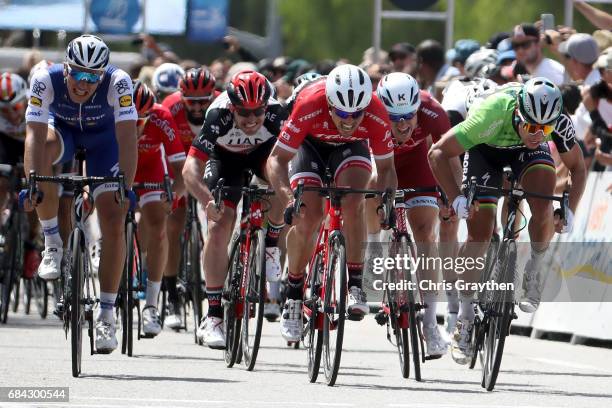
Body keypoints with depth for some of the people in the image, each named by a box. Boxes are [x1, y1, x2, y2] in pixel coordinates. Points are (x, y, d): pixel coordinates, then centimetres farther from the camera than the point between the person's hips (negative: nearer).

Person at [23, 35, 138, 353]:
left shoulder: (117, 82, -34)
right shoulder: (46, 80, -33)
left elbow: (127, 138, -37)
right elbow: (35, 135, -37)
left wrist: (126, 188, -46)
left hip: (102, 136, 0)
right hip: (62, 128, 0)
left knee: (114, 222, -13)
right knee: (43, 150, -37)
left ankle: (106, 313, -3)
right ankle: (52, 241, -18)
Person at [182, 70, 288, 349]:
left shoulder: (276, 114, -35)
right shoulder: (218, 117, -37)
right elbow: (191, 169, -41)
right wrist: (208, 201, -57)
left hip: (263, 151, 1)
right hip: (225, 158, -1)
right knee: (219, 228, -15)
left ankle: (271, 247, -9)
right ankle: (213, 317, -7)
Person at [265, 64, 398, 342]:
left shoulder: (376, 115, -34)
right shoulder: (309, 106, -39)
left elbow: (386, 167, -18)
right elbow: (277, 158, -31)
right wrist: (288, 200, -44)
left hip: (351, 148, 1)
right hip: (310, 144, -1)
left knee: (352, 201, -28)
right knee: (306, 219, -16)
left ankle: (355, 285, -19)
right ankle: (293, 296, 3)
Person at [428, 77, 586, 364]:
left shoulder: (559, 123, -34)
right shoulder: (491, 116, -42)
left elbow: (577, 167, -13)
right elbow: (438, 153, -33)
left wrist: (569, 211, -25)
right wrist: (456, 198, -42)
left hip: (526, 153, 1)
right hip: (486, 150, -1)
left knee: (543, 207, -27)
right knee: (479, 232, -10)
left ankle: (534, 271, 1)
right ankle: (464, 317, 1)